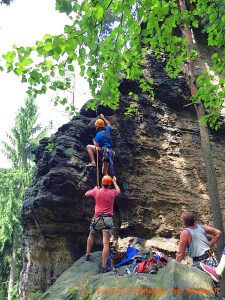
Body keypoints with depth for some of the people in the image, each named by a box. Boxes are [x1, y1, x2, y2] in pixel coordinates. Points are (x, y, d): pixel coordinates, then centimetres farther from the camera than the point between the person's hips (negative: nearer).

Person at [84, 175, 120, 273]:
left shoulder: (96, 191, 1)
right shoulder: (113, 192, 3)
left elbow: (86, 194, 21)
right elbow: (118, 191, 28)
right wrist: (115, 182, 43)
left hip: (97, 218, 1)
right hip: (108, 219, -1)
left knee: (91, 235, 29)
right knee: (106, 243, -5)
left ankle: (87, 255, 37)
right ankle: (104, 267, -7)